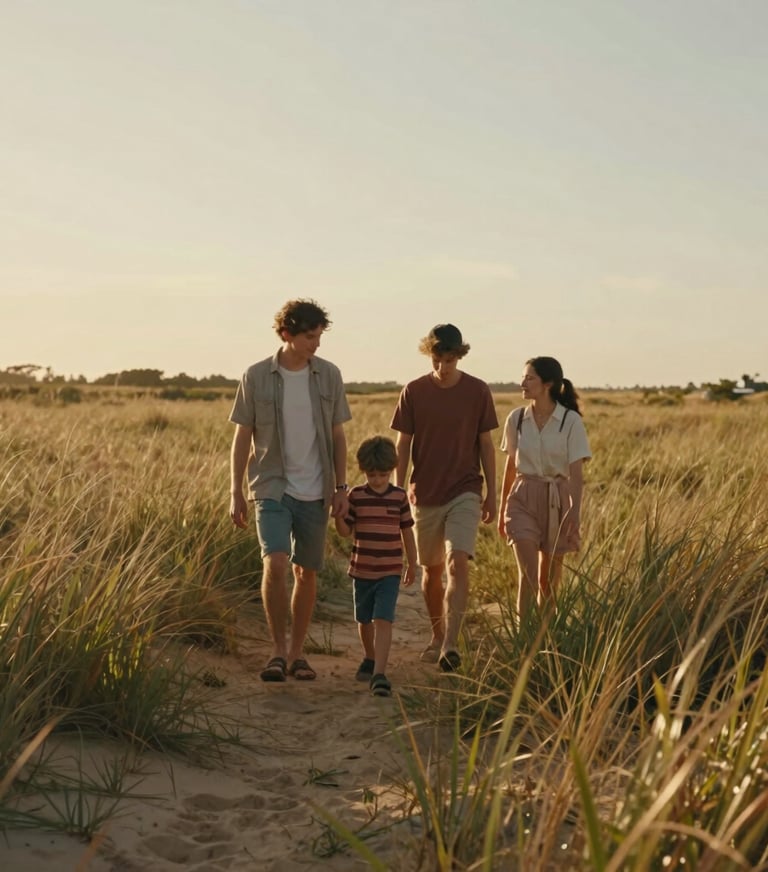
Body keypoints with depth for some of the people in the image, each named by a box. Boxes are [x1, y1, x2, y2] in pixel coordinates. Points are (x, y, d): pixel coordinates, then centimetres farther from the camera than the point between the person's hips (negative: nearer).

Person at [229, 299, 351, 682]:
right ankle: (278, 649, -1)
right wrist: (235, 492, -2)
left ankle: (297, 652, 21)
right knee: (275, 563, -18)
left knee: (307, 572, 7)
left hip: (315, 491, 2)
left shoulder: (329, 375, 3)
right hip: (271, 488, -2)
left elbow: (338, 436, 8)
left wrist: (341, 486, 3)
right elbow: (242, 437, 2)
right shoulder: (256, 377, -3)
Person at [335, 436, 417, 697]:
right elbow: (345, 530, 1)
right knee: (364, 620, 16)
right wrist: (338, 513, -19)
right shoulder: (356, 495, -1)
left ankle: (379, 673, -18)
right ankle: (369, 659, 40)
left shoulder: (399, 496, -2)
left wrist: (412, 564, 13)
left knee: (383, 620, -14)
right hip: (362, 570, 2)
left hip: (390, 571, -2)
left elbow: (407, 532, 7)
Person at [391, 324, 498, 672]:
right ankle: (437, 637, 31)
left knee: (458, 562, -19)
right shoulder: (413, 392, -1)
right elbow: (403, 445, 2)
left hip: (465, 492, -2)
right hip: (425, 495, 2)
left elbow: (486, 444, 4)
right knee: (431, 569, 12)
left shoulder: (478, 391, -2)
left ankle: (450, 644, -22)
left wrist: (492, 493, 3)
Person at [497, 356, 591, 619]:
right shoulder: (516, 418, 1)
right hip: (522, 499, 1)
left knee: (548, 579, 9)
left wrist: (575, 515, -20)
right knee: (528, 573, -13)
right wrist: (502, 508, 16)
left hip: (556, 501, -1)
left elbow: (576, 474, -10)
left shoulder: (571, 421, -9)